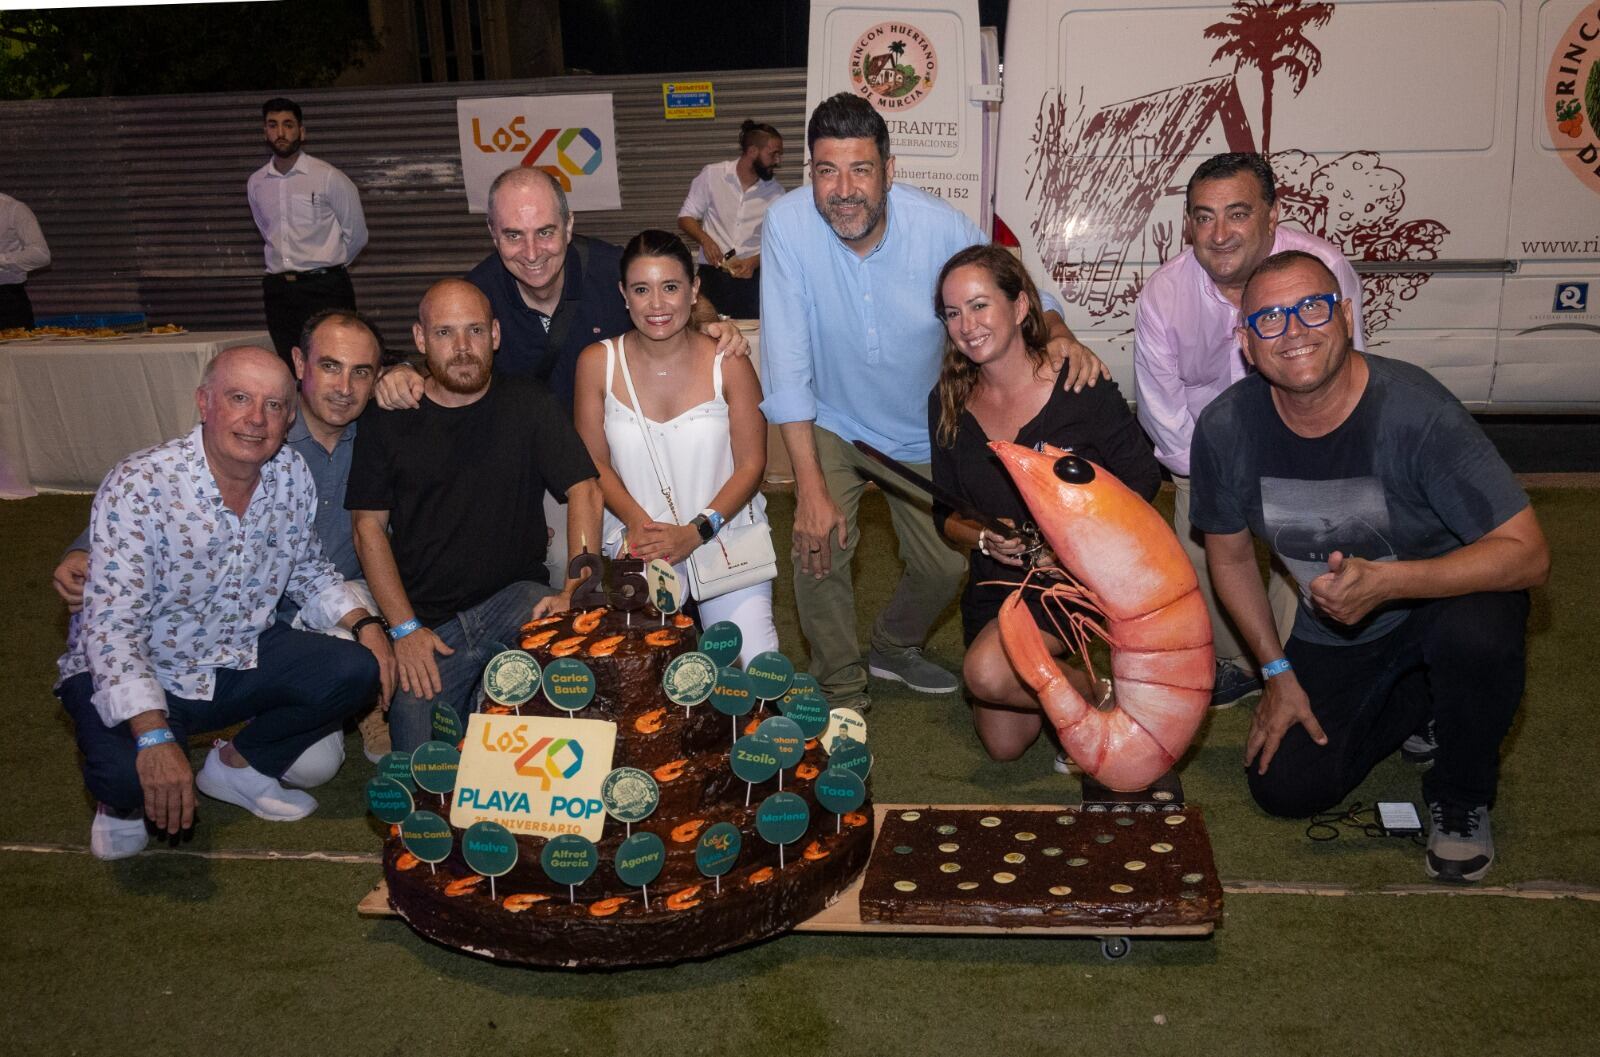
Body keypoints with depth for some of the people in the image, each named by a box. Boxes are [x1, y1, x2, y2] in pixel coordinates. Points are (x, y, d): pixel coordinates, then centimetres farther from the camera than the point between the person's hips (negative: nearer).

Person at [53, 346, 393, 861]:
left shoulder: (293, 476, -7)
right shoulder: (138, 486, -24)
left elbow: (308, 571, 11)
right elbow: (112, 626, -29)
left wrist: (365, 623, -8)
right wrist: (155, 739, -40)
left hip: (241, 658, 6)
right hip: (143, 671, -5)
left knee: (357, 671, -16)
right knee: (127, 772, -34)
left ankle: (238, 766, 10)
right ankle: (124, 800, 8)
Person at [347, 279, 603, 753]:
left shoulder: (530, 404, 3)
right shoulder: (388, 421, 3)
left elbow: (584, 491, -3)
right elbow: (369, 526, 3)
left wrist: (575, 591, -18)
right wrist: (404, 627, -7)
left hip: (517, 595, 0)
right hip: (425, 619, 0)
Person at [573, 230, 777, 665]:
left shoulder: (728, 365, -5)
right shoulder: (597, 364, -2)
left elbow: (751, 465, -2)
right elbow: (595, 463, 4)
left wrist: (695, 532, -14)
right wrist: (638, 522, -13)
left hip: (723, 534, 0)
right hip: (639, 546, 0)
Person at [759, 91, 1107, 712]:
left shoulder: (942, 228, -22)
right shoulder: (788, 225, -25)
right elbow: (786, 363, -25)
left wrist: (1058, 335, -33)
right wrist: (810, 487, -29)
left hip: (922, 428, 2)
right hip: (831, 422, -2)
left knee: (947, 564, 7)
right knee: (819, 547, -19)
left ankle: (894, 647, 41)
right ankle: (843, 694, 6)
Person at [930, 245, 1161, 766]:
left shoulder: (1081, 388, -17)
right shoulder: (949, 402, -3)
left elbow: (1142, 479, -9)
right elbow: (945, 513, 4)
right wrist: (986, 540, -18)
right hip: (993, 581, 5)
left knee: (987, 672, -31)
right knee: (1003, 747, 11)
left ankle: (1096, 701, -2)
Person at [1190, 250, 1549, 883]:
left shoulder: (1414, 411, -29)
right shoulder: (1225, 429, -17)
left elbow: (1528, 553, -28)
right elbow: (1229, 555, 0)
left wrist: (1387, 582, -41)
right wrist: (1277, 672, -1)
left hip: (1442, 597, -3)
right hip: (1332, 635, 4)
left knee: (1475, 632, -38)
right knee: (1285, 788, -7)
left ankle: (1461, 800, -5)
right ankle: (1421, 698, 21)